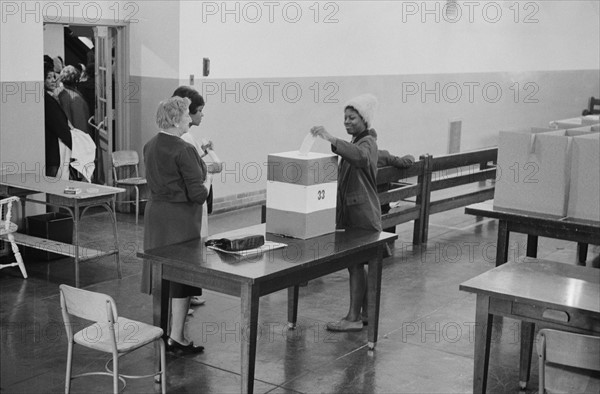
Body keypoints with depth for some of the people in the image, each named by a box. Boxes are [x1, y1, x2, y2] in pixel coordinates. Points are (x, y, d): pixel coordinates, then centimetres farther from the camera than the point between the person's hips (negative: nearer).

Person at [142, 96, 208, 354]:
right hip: (179, 217, -8)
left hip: (155, 212, 8)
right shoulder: (183, 151, -19)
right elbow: (197, 192, -21)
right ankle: (176, 338, 4)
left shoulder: (150, 146, 7)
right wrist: (204, 190, 1)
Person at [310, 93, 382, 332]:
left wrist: (330, 139, -44)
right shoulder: (355, 143, 18)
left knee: (355, 264, -8)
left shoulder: (368, 143, -11)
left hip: (362, 215, -9)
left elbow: (359, 156, -37)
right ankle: (366, 312, 21)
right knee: (357, 263, 13)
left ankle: (353, 318, -4)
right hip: (350, 213, 9)